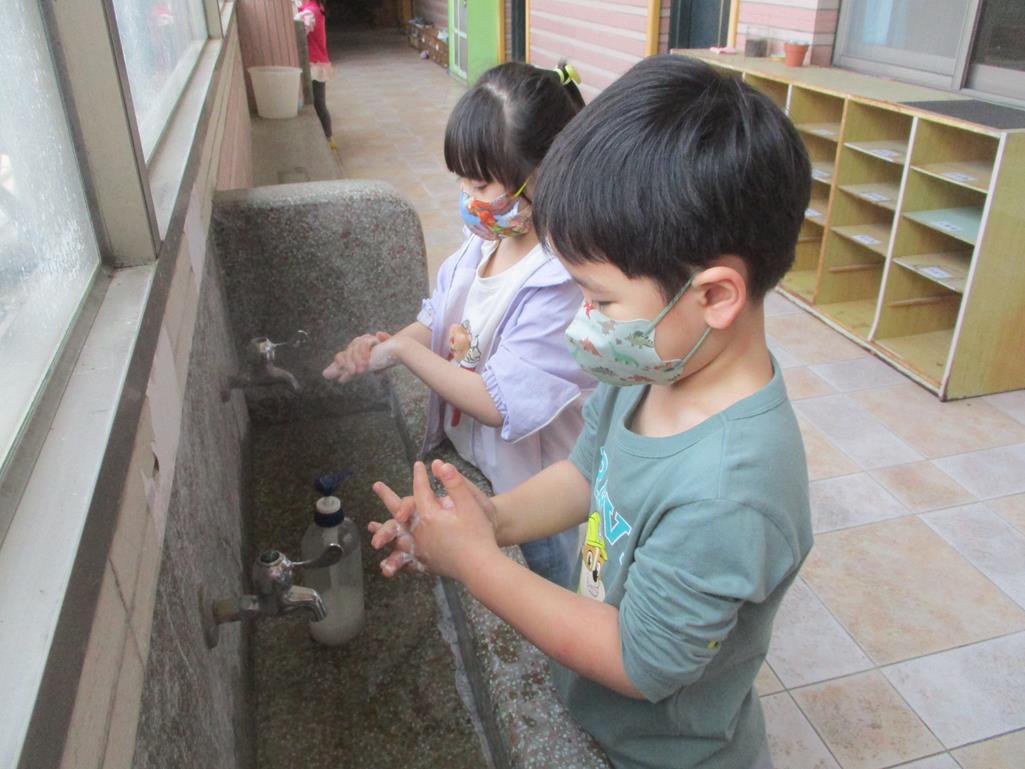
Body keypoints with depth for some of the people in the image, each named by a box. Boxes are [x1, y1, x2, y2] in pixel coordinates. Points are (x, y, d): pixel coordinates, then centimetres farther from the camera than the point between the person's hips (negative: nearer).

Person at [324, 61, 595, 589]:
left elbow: (500, 403, -33)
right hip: (468, 457, 7)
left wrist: (402, 350, -25)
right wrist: (382, 348, -18)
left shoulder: (561, 283, -32)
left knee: (548, 590, 22)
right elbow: (440, 320, 3)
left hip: (535, 482, -7)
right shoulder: (484, 241, -9)